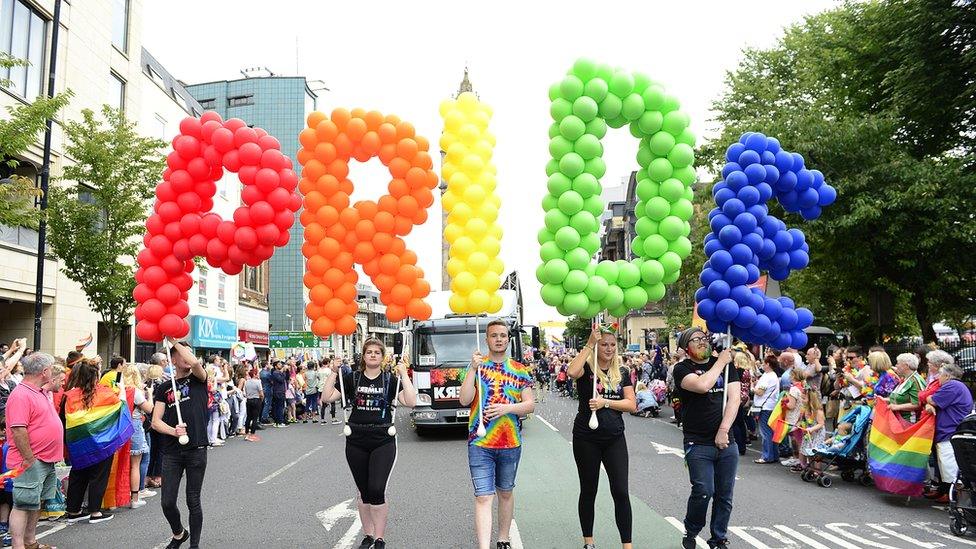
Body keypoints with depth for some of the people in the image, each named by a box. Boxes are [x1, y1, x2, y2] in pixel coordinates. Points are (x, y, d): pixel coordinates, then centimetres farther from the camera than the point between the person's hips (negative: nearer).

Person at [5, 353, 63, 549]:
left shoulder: (41, 392, 13)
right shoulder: (21, 395, -18)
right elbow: (18, 430, -23)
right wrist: (29, 459, -21)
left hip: (46, 461, 10)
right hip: (30, 463, -10)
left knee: (36, 504, 17)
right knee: (22, 505, -4)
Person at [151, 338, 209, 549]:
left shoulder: (198, 380, 4)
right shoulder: (164, 388, 9)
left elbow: (194, 362, -19)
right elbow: (155, 421, 3)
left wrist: (174, 342, -8)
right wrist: (173, 431, -17)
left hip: (196, 450, -2)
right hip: (171, 452, 2)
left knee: (193, 502, 5)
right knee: (167, 502, 4)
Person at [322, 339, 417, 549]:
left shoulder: (390, 380, 1)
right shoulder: (351, 378, 6)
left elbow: (411, 402, -11)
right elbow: (328, 397, -1)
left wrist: (404, 374, -14)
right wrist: (334, 373, -7)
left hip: (383, 442, -2)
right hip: (356, 443, 2)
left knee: (377, 490, -11)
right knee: (363, 492, 11)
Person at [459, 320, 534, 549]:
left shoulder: (520, 370, 5)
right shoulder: (477, 366, 0)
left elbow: (530, 404, 1)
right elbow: (464, 400, -11)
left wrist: (507, 408, -16)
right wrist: (473, 368, -20)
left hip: (511, 443, 3)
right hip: (480, 443, -2)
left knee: (506, 493, 17)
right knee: (483, 497, -8)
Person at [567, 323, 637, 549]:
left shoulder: (621, 372, 5)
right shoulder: (586, 368, -6)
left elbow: (631, 404, -2)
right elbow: (572, 372, -31)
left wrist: (605, 402, -16)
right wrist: (589, 344, -25)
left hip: (615, 439, 2)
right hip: (586, 439, -2)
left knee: (621, 491, -4)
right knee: (588, 490, 10)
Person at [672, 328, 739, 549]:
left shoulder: (727, 365, 10)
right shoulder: (682, 369, -2)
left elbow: (734, 398, 0)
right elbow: (702, 385, -22)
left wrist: (723, 430, -11)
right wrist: (721, 362, -9)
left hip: (726, 441, 4)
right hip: (698, 444, -4)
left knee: (725, 495, 7)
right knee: (703, 491, -11)